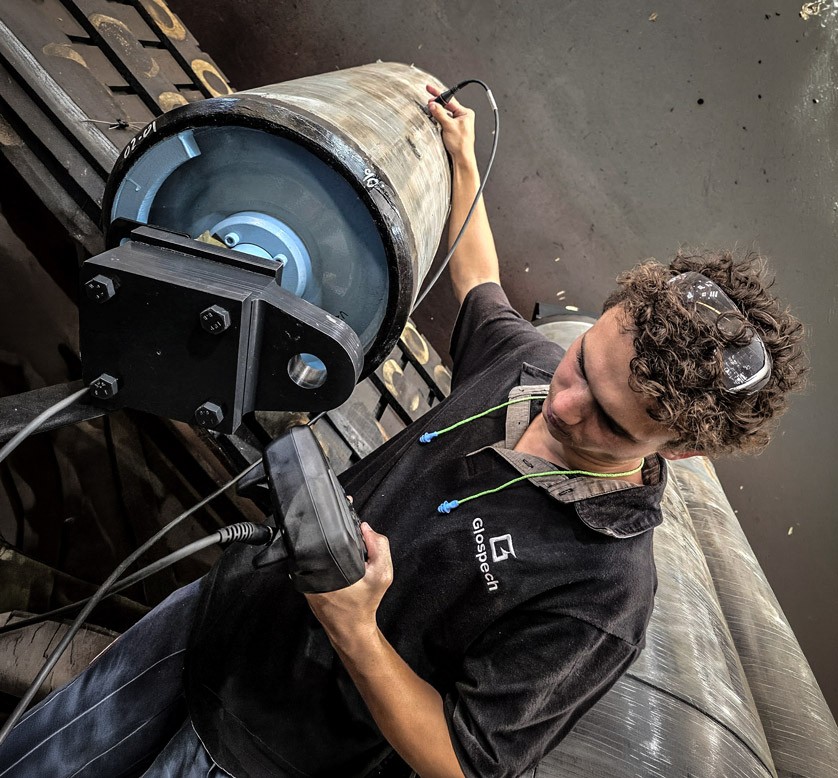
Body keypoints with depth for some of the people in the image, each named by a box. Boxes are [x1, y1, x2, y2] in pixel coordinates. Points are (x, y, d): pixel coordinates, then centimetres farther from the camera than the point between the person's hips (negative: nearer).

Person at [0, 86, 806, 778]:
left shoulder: (601, 594, -29)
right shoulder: (524, 358, -12)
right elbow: (479, 283, 12)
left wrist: (353, 631, -36)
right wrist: (463, 160, 19)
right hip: (217, 607, 6)